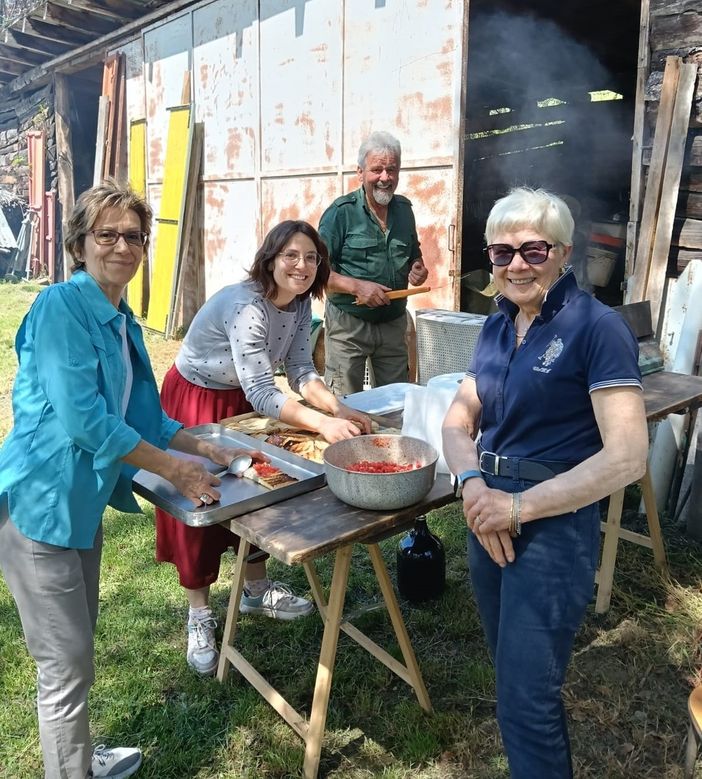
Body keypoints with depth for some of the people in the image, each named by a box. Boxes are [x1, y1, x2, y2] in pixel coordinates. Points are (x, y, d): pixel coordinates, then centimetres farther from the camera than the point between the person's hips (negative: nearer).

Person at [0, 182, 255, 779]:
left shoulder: (123, 322, 9)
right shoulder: (61, 305, -17)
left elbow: (145, 417, 15)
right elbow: (81, 416, -24)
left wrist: (208, 450, 6)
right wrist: (175, 470, -17)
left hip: (81, 502, 9)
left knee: (78, 652, 23)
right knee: (67, 664, 4)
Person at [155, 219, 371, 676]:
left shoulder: (301, 303, -9)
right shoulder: (246, 306, -33)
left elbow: (301, 370, -9)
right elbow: (260, 391, -38)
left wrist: (339, 408, -26)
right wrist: (321, 423, -47)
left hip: (243, 402, 8)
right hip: (196, 401, -7)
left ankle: (256, 588, 34)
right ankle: (199, 616, 18)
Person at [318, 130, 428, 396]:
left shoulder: (404, 209, 7)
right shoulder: (341, 212, -9)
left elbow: (414, 255, 22)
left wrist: (417, 269, -1)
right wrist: (357, 287, -25)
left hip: (393, 322, 5)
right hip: (348, 323, -5)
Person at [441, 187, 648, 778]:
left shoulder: (597, 327, -14)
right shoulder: (497, 327, 8)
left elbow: (627, 457, -20)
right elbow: (459, 418, 8)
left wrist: (520, 507, -19)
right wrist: (472, 483, -12)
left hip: (554, 528, -7)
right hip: (488, 520, 7)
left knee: (526, 702, 1)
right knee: (513, 675, 23)